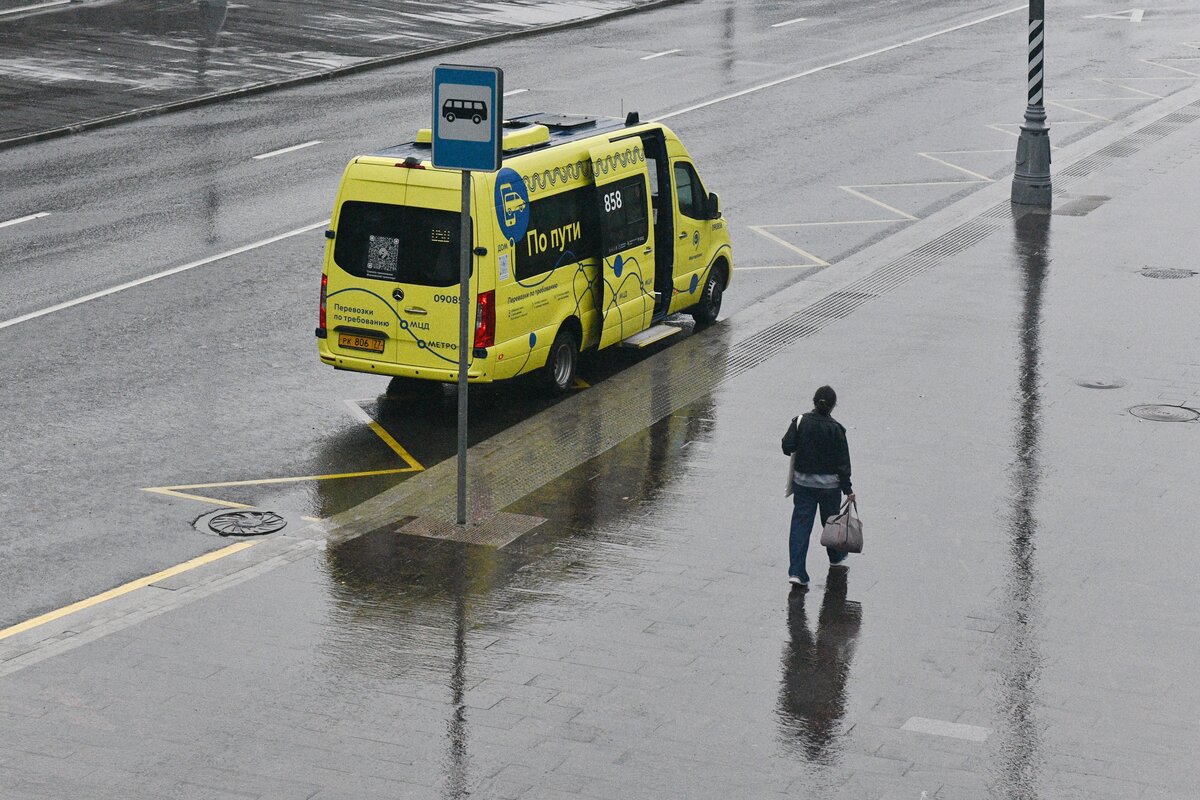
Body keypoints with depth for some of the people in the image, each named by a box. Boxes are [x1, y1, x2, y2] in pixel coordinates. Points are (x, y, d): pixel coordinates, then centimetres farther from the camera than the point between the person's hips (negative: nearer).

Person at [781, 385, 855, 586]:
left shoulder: (800, 422, -9)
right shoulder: (835, 429, -12)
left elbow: (787, 447, -11)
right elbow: (843, 462, -10)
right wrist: (848, 489, -3)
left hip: (803, 481, 1)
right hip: (829, 484, -1)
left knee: (800, 524, 2)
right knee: (831, 520, 21)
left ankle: (797, 571, -8)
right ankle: (837, 557, 44)